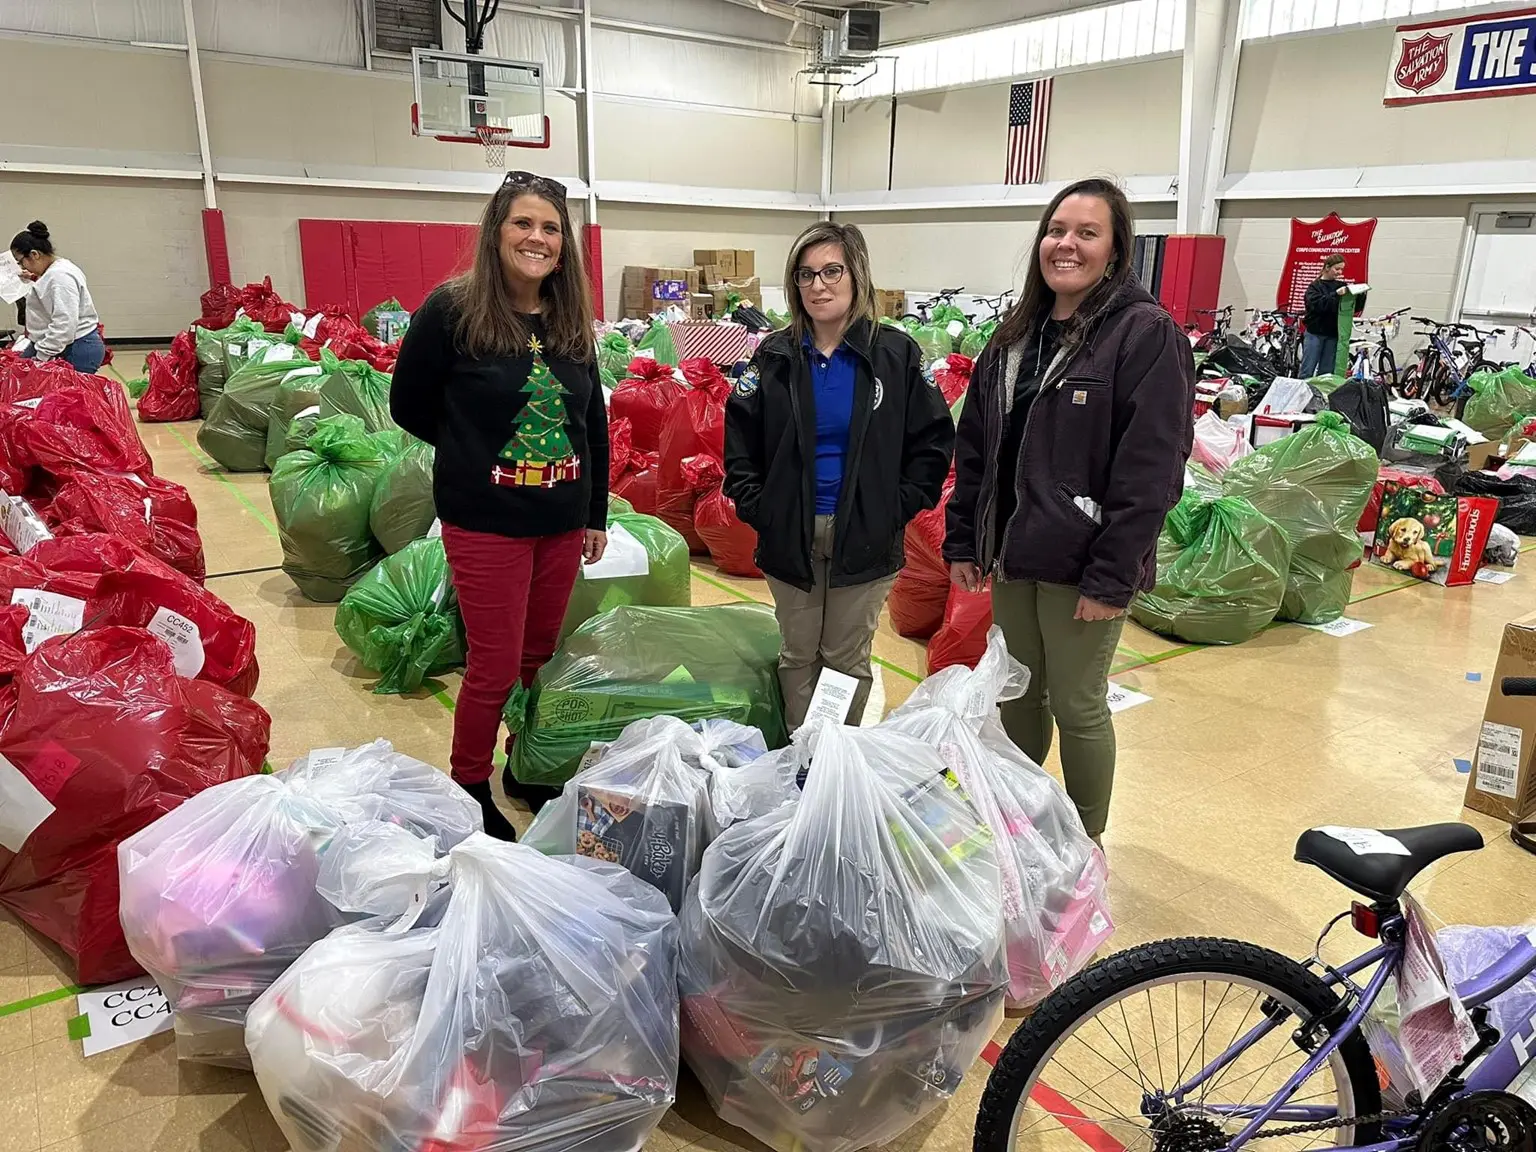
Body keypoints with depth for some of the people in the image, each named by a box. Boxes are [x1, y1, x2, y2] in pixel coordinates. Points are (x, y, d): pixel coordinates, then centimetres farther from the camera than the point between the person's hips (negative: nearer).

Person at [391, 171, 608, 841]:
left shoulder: (572, 321, 5)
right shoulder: (451, 310, -10)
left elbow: (594, 422, 11)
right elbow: (409, 406, 0)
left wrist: (596, 514, 11)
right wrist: (476, 450, 4)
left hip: (562, 521, 5)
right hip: (486, 523, -5)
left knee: (541, 656, 15)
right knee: (495, 669, 1)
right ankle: (470, 792, 22)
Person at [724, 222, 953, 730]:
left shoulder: (896, 354, -3)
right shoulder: (774, 356, 2)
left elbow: (933, 440, -1)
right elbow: (739, 439, 6)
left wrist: (898, 507, -7)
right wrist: (756, 507, -3)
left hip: (865, 539, -1)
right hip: (790, 537, 2)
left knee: (848, 658, 10)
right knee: (798, 655, 13)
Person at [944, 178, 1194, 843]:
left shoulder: (1146, 334, -11)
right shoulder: (1016, 335, 10)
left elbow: (1149, 470, -17)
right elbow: (974, 447, 13)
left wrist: (1112, 576, -20)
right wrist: (962, 541, 9)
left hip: (1081, 564, -6)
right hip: (1011, 554, 7)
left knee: (1077, 707, 6)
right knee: (1017, 695, 18)